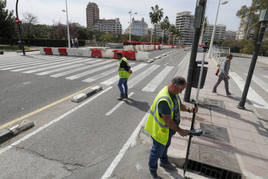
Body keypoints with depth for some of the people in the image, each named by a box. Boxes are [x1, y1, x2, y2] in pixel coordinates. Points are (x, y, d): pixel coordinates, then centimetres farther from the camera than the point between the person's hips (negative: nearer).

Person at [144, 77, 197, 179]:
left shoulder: (174, 93, -6)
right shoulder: (164, 100, -38)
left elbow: (180, 105, 7)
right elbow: (167, 120, -32)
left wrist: (189, 109, -13)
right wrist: (179, 130, -20)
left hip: (169, 128, 9)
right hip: (160, 129, -9)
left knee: (165, 145, 31)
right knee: (157, 150, 13)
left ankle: (164, 162, 58)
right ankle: (152, 170, 40)